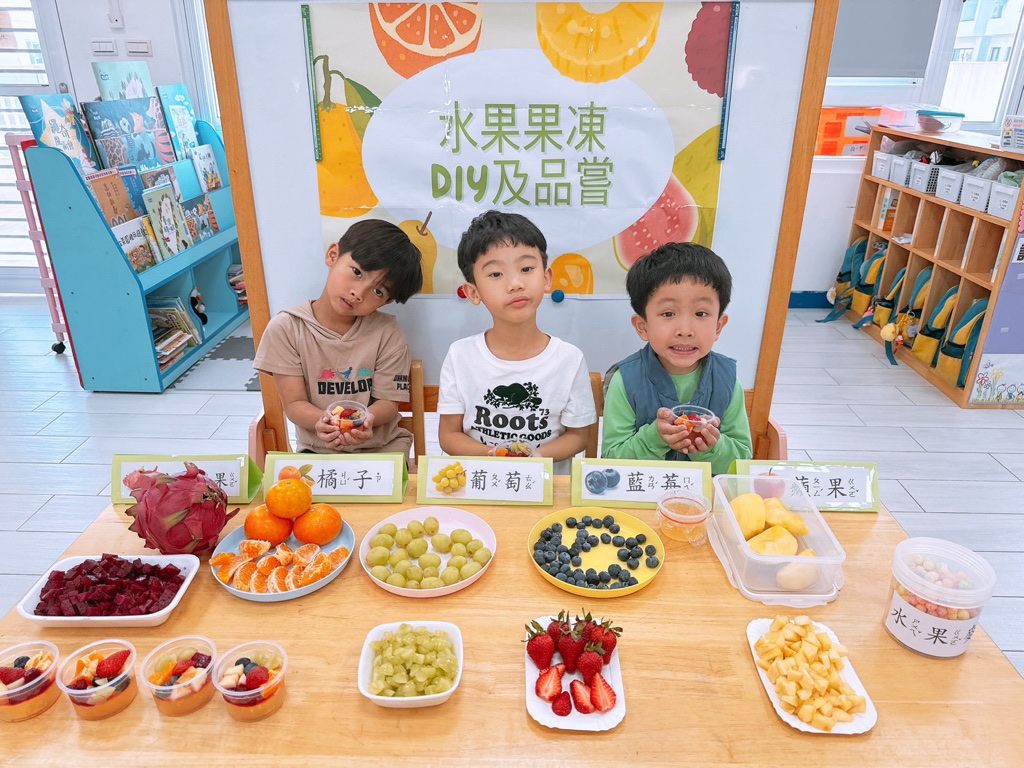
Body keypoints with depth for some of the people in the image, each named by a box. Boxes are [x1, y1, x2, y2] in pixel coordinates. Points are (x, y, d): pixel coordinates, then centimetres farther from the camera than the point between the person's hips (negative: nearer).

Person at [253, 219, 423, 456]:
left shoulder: (387, 333, -7)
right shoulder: (285, 329, -7)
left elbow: (388, 402, -6)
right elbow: (294, 403, -7)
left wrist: (366, 419, -30)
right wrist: (322, 421, -31)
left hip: (380, 447, 3)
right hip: (317, 450, -2)